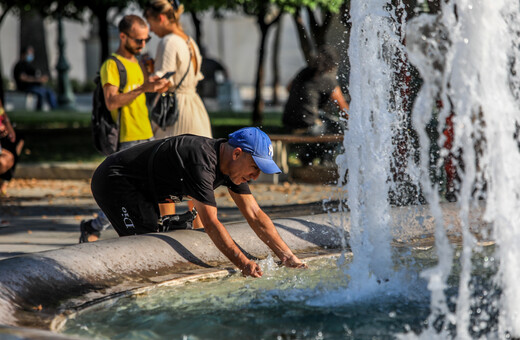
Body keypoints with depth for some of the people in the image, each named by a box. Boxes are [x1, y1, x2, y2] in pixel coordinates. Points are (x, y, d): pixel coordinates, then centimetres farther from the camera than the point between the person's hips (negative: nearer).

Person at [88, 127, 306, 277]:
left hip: (141, 190, 10)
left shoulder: (231, 163, -2)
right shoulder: (202, 162, -32)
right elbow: (210, 223, -34)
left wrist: (289, 258, -7)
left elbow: (255, 215, 0)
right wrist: (243, 264, -36)